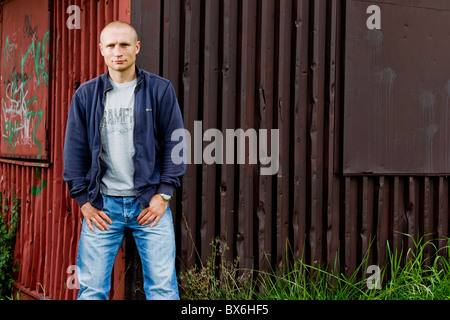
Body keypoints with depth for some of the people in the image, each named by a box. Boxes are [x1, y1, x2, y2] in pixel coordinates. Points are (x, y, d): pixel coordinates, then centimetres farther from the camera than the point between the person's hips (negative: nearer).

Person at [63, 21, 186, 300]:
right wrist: (84, 200, 0)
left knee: (163, 288, 0)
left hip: (151, 203, -1)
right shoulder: (85, 95, 6)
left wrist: (164, 194, -5)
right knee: (91, 289, 4)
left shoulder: (161, 90, 2)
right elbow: (74, 151, 7)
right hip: (102, 205, 1)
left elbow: (175, 143, 2)